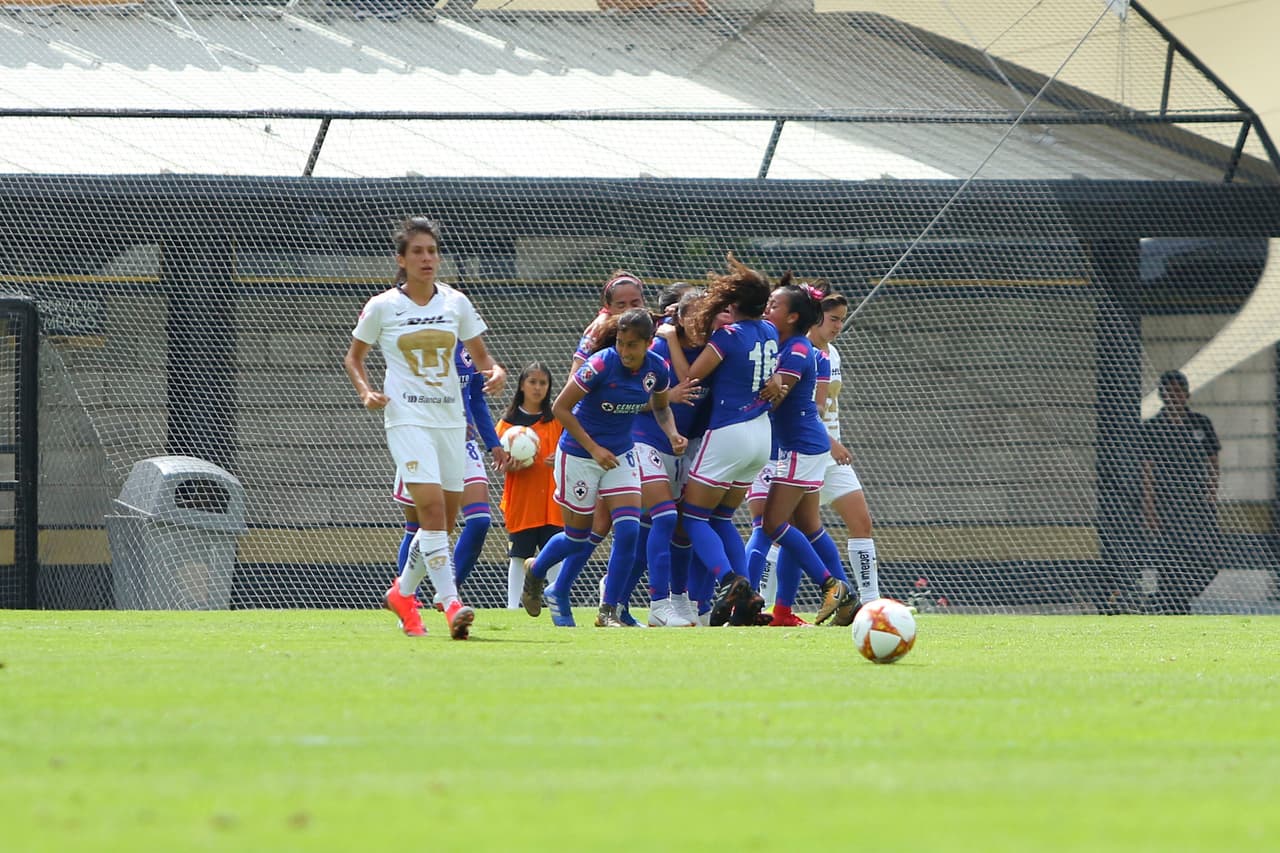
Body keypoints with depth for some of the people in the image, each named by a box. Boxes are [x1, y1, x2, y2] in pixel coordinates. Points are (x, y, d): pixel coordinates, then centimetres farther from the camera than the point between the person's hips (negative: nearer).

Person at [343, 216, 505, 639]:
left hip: (450, 420, 5)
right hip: (407, 418, -5)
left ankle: (402, 592, 30)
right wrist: (366, 392, -7)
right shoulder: (382, 307, -2)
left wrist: (495, 372, -10)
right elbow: (354, 356, 10)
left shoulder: (455, 303, 6)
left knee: (445, 519, 8)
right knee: (432, 505, -21)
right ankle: (452, 605, -26)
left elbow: (480, 354, 12)